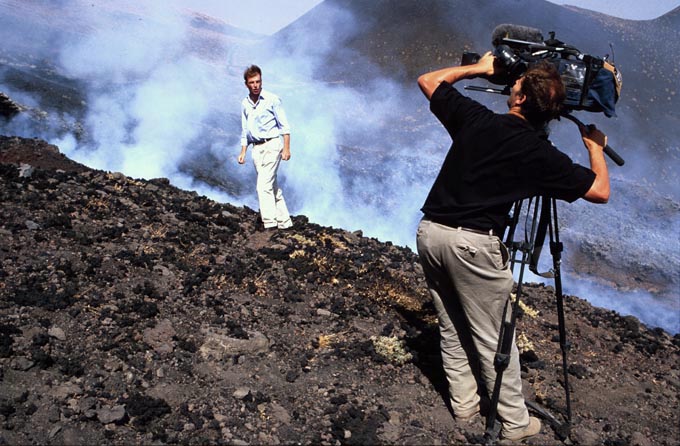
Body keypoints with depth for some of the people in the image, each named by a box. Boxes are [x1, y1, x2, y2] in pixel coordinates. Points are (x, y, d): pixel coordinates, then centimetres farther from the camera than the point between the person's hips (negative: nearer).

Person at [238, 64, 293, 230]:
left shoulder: (272, 99, -4)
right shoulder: (245, 104, 13)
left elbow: (284, 125, -5)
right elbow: (245, 131, 20)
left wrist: (286, 148, -12)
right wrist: (243, 152, 13)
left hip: (272, 144, -6)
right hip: (257, 148, 6)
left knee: (263, 185, -17)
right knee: (272, 186, 10)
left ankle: (270, 223, -18)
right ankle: (284, 222, 18)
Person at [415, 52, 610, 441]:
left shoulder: (473, 116, 1)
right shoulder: (540, 154, -7)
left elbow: (429, 81, 17)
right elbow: (600, 191, 0)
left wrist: (478, 68, 22)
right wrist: (595, 146, 15)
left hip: (430, 231, 5)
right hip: (473, 243, -4)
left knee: (451, 327, 17)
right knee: (493, 337, 7)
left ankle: (464, 403, 29)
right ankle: (515, 422, 20)